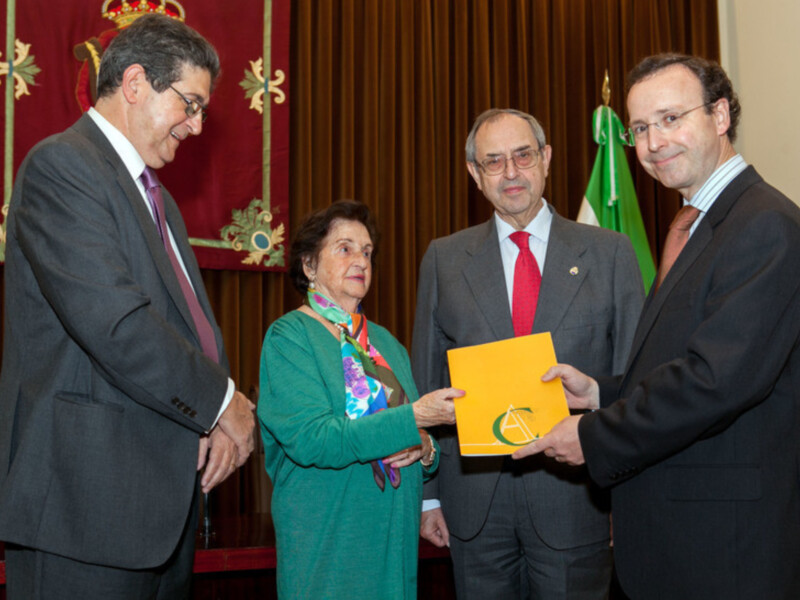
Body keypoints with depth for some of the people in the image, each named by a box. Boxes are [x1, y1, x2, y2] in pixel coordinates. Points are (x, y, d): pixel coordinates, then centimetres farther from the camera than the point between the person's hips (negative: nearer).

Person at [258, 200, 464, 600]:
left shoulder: (385, 342, 12)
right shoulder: (289, 336, -7)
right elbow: (310, 439, -20)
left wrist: (424, 448, -8)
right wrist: (413, 418, -24)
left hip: (395, 534, 6)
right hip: (326, 535, -6)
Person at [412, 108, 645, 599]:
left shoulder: (609, 253, 2)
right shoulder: (444, 259, 6)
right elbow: (426, 379, 6)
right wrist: (428, 495, 4)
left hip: (575, 495, -1)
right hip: (474, 497, 1)